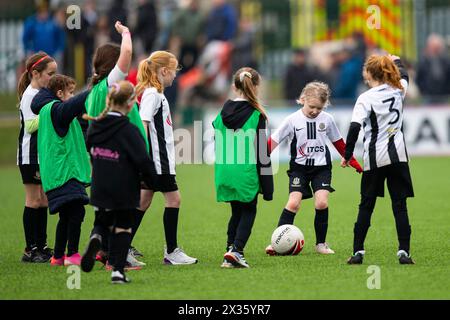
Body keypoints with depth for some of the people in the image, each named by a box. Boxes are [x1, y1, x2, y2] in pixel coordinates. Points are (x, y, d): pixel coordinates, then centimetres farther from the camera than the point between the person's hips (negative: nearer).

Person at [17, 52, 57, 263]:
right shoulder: (30, 95, -13)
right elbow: (30, 125, -21)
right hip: (30, 156, -9)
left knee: (43, 200, 9)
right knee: (34, 201, -6)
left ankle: (41, 247, 13)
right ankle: (30, 249, -2)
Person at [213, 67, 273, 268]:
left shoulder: (222, 113, 5)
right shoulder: (256, 115, -10)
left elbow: (217, 146, 11)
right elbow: (261, 152, -9)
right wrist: (267, 186, -5)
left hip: (225, 173, 4)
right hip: (247, 173, -4)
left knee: (236, 212, 20)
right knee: (248, 212, 9)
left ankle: (231, 251, 15)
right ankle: (236, 250, -9)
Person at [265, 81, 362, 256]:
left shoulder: (327, 119, -1)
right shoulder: (293, 120, -8)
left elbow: (339, 143, 12)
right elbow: (273, 141, -8)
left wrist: (354, 163, 14)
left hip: (321, 167, 1)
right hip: (299, 167, -1)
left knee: (321, 203, -13)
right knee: (293, 203, -15)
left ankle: (321, 243, 3)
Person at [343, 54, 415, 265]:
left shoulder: (365, 99, -9)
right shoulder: (398, 91, 4)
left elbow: (355, 127, -18)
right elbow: (403, 76, 29)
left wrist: (347, 155, -9)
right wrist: (396, 61, 49)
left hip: (374, 160, -3)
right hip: (397, 156, 3)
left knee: (366, 206, 7)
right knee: (399, 204, 2)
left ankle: (358, 251, 7)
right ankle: (403, 251, -5)